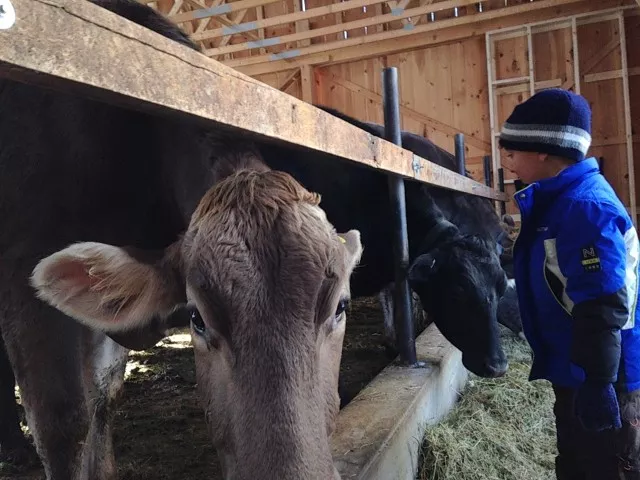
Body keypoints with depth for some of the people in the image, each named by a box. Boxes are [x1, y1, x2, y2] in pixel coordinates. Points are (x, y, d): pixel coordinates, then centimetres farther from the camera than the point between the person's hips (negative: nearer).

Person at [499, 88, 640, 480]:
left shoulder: (586, 207, -24)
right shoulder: (560, 200, 6)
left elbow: (601, 307, -28)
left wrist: (596, 384, -26)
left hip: (599, 377, -10)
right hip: (573, 371, 10)